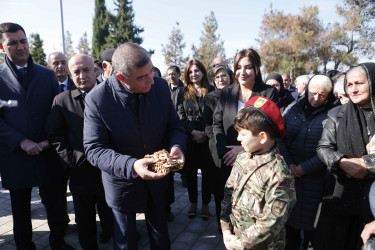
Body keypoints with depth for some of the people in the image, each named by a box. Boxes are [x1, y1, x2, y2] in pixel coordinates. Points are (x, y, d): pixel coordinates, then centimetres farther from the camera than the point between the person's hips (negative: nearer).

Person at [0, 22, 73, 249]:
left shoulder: (48, 75, 5)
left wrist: (50, 140, -8)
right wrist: (21, 141, -15)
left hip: (47, 152, 1)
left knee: (54, 202, 12)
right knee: (20, 208, 15)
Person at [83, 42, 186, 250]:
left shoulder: (160, 86, -14)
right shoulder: (97, 99, -23)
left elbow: (174, 125, -2)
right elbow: (94, 149, -22)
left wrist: (176, 146, -24)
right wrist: (131, 166, -37)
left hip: (158, 177, 3)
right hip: (122, 181, -2)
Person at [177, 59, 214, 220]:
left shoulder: (211, 91, 3)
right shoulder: (183, 93, 8)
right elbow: (181, 116, 1)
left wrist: (206, 132, -11)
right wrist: (193, 132, -11)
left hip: (207, 138, -1)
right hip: (190, 138, 1)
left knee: (207, 171, 7)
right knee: (190, 171, 9)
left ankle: (205, 204, 23)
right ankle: (193, 202, 27)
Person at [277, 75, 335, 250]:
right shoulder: (293, 109, 4)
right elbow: (279, 137, 1)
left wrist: (305, 168, -13)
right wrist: (288, 163, -9)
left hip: (315, 176, -3)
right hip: (288, 174, 3)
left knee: (310, 214, 8)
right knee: (288, 212, 14)